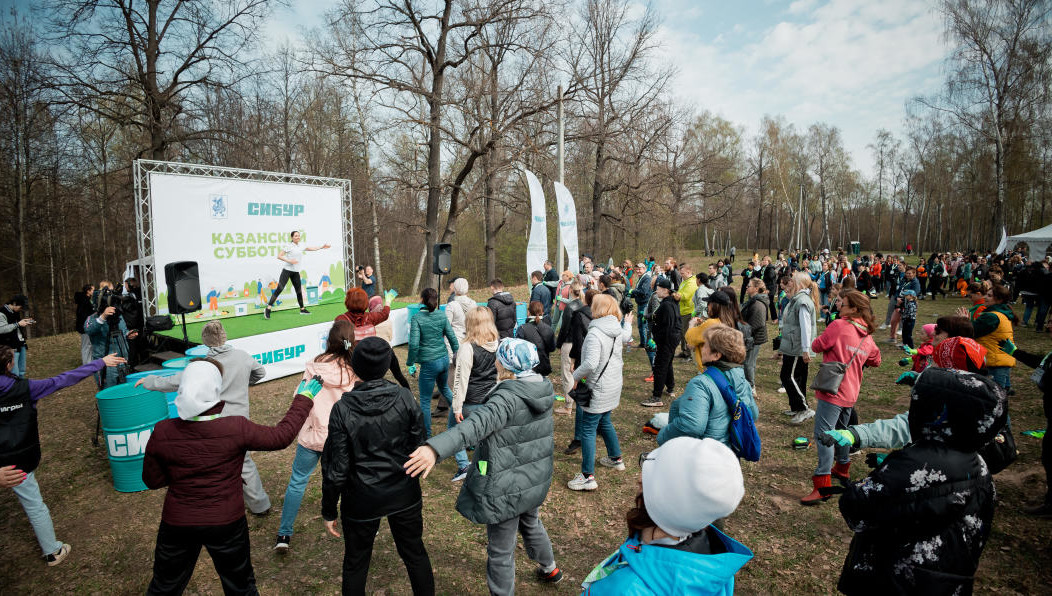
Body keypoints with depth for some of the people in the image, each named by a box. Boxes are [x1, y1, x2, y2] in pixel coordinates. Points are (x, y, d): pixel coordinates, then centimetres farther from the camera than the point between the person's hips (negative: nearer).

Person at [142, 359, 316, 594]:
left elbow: (152, 480, -2)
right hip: (226, 523, -2)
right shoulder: (237, 428, -24)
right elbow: (281, 436, -9)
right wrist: (303, 400, 1)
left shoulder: (162, 432, -16)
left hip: (177, 524, 2)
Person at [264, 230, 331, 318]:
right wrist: (289, 261, -19)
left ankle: (302, 309, 23)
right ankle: (268, 309, -13)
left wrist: (321, 247, 24)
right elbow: (279, 256, -9)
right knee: (279, 289, -13)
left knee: (299, 290, 10)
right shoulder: (288, 246, -6)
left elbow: (311, 248, 28)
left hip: (296, 272, 6)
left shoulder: (301, 247, 12)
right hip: (287, 270, -6)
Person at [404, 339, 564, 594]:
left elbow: (476, 425, -46)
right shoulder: (544, 389, -5)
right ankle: (549, 568, 58)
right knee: (531, 524, 35)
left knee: (500, 551, 12)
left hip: (507, 488, -8)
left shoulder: (509, 398, -28)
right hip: (535, 480, 9)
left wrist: (435, 449, -59)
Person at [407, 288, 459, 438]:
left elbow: (414, 344, -18)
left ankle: (426, 434, 17)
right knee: (444, 388, 33)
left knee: (425, 400, 9)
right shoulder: (442, 315, 1)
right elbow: (452, 338, 4)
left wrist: (410, 362, -3)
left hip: (429, 363, -5)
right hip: (444, 359, 5)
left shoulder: (417, 318, -12)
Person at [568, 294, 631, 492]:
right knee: (604, 422, 27)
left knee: (588, 429, -1)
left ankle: (588, 476, 2)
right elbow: (627, 336, 26)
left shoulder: (594, 334, -25)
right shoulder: (618, 330, 1)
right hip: (614, 384, 9)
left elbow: (591, 363, -33)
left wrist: (575, 376, -19)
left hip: (599, 389, -9)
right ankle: (616, 458, 44)